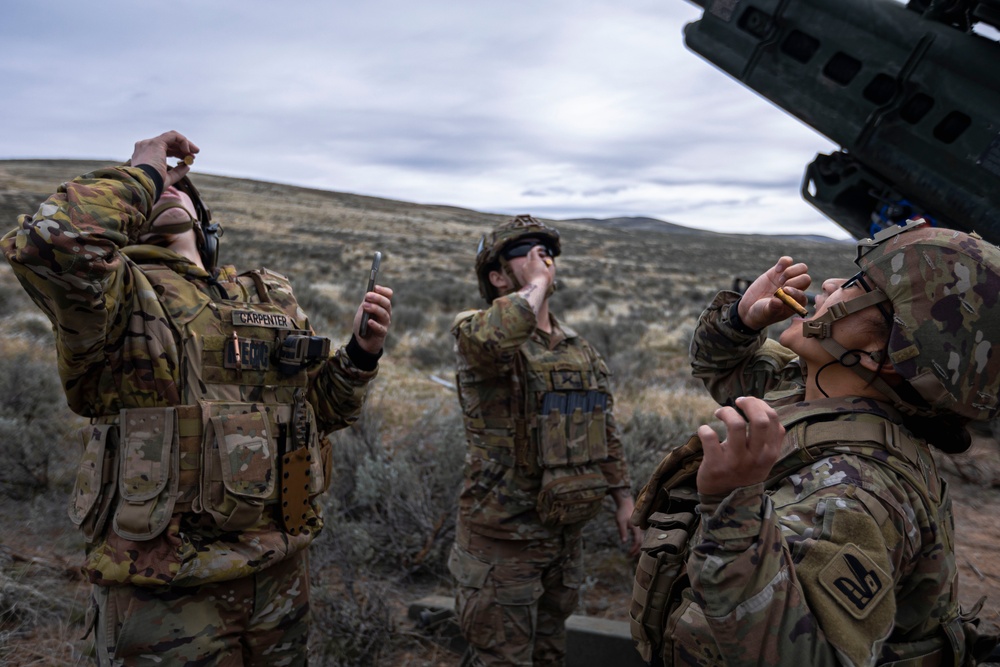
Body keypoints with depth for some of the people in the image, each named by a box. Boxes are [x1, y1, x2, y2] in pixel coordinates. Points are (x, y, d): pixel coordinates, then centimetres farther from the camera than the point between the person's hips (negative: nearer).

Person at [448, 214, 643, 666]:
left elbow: (605, 431, 16)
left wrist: (624, 499, 12)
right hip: (504, 538, -6)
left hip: (567, 534, 7)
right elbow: (495, 339, -39)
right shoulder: (477, 333, -13)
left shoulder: (580, 350, 9)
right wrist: (536, 284, -23)